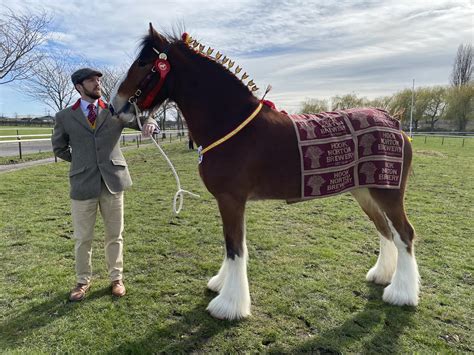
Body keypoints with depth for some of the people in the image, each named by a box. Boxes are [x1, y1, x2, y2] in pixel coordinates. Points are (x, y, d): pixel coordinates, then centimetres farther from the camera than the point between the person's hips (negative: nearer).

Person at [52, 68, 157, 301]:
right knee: (82, 238, 12)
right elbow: (59, 148, 17)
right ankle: (83, 281, 31)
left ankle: (116, 278, 28)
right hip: (82, 184, 0)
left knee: (114, 235, 11)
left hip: (112, 181, 0)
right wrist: (80, 161, 11)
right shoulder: (65, 116, 5)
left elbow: (141, 119, -3)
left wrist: (149, 123, -26)